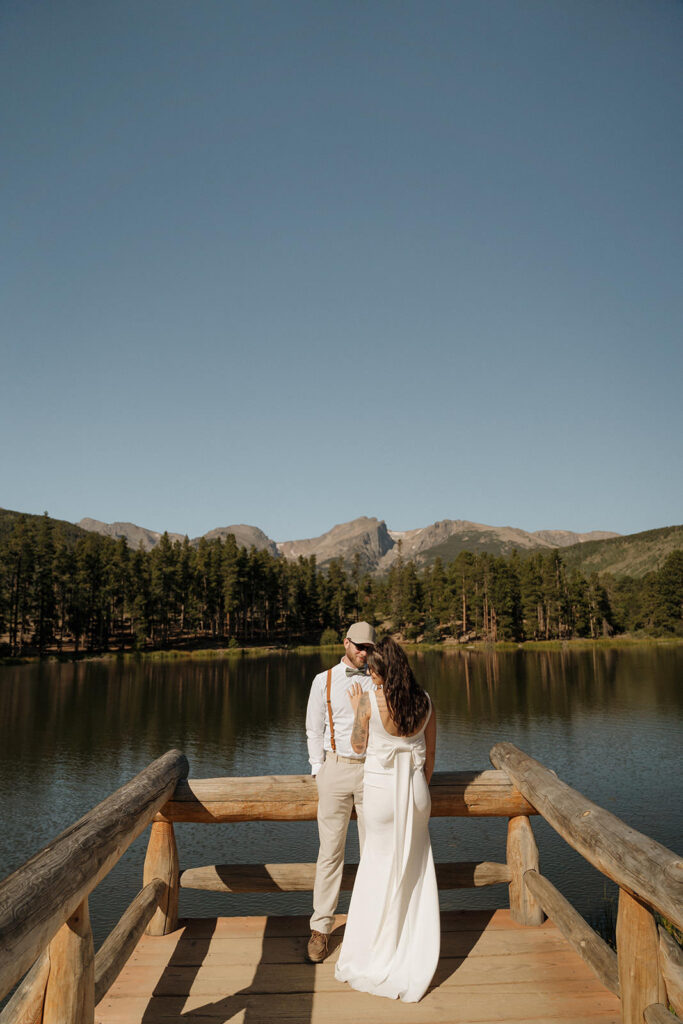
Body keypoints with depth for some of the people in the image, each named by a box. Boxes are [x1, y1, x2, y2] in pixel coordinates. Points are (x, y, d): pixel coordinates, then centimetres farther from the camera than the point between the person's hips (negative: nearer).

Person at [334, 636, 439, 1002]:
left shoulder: (369, 700, -15)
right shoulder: (425, 701, -3)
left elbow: (358, 746, -2)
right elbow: (430, 755, 5)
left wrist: (356, 707, 8)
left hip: (381, 789, -3)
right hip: (415, 789, 3)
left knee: (382, 868, 13)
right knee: (416, 870, 17)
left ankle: (374, 957, 28)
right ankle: (417, 955, 29)